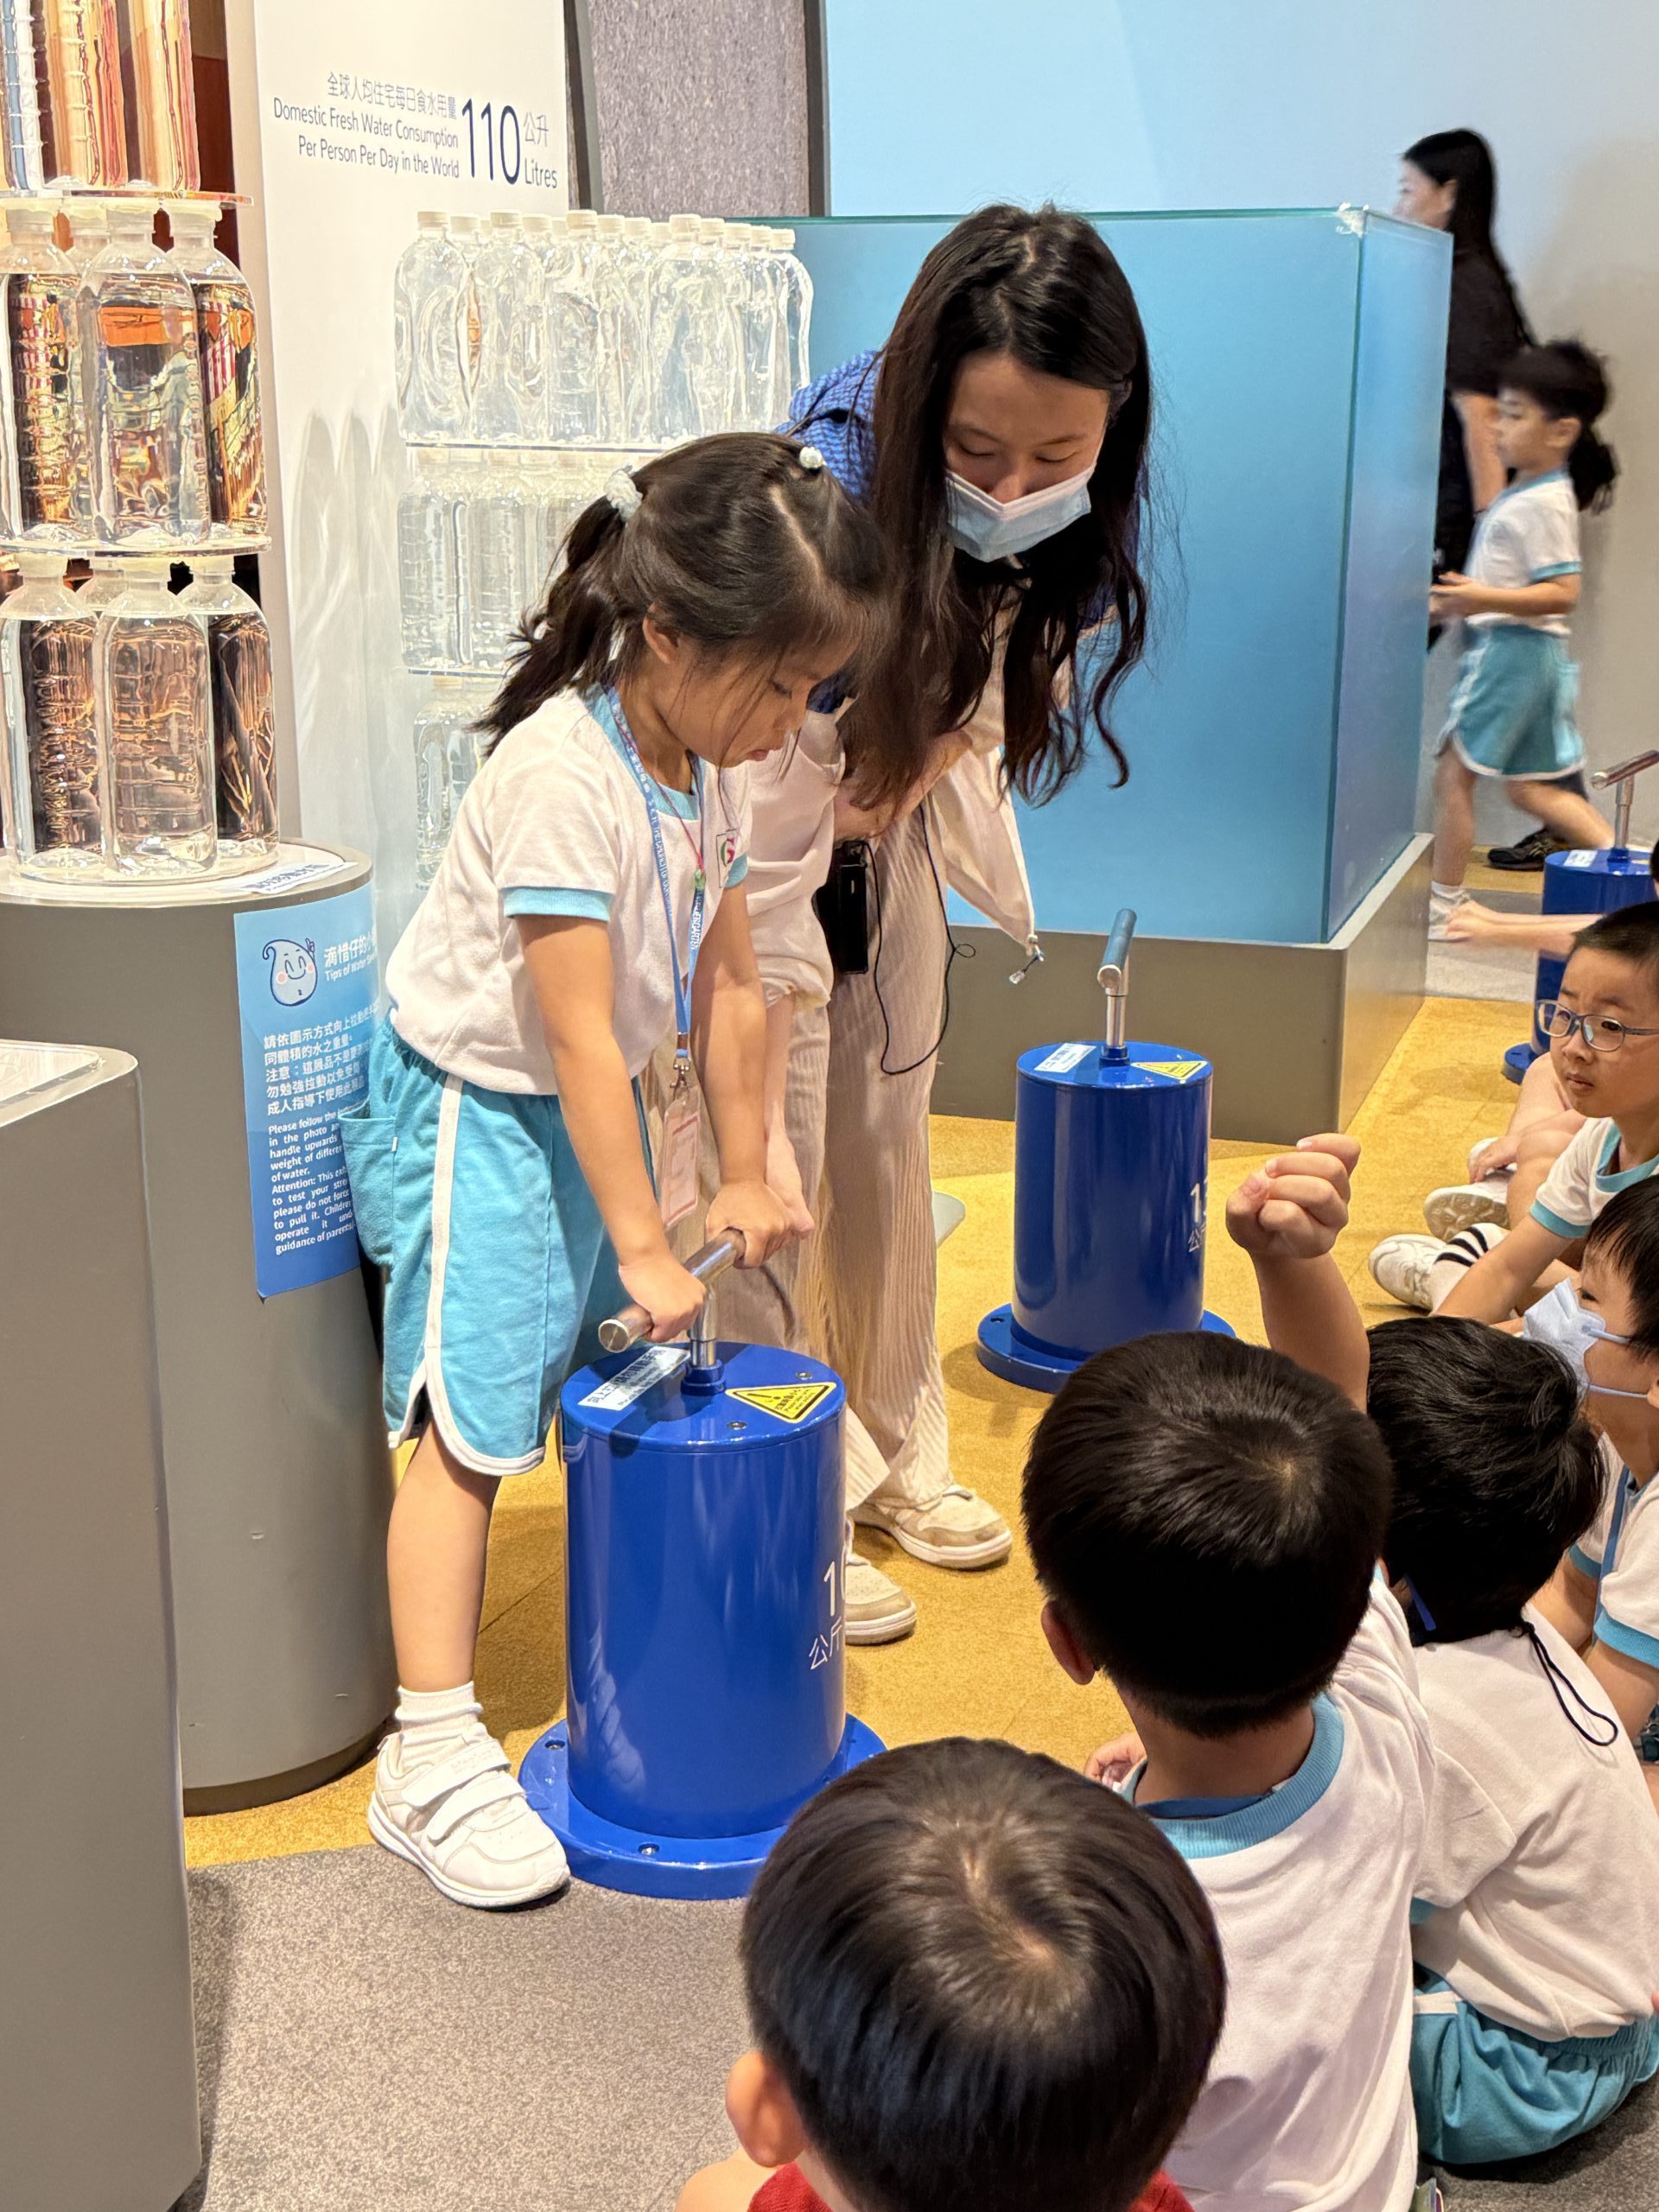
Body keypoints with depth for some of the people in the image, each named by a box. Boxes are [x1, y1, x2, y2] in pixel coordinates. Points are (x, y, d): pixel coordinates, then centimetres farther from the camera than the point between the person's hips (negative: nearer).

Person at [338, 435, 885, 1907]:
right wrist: (642, 1240, -22)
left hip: (586, 1106, 8)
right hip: (470, 1106, -8)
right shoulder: (562, 775, -28)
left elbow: (727, 985, 6)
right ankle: (434, 1760, -5)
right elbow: (580, 1033, -27)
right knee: (470, 1421, -10)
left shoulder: (712, 769, -1)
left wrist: (743, 1173, 9)